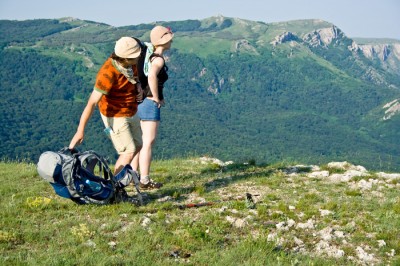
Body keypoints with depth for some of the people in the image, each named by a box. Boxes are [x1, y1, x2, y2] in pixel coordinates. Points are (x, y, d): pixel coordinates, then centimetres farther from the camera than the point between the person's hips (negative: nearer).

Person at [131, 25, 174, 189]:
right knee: (148, 142, -5)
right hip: (150, 103, -9)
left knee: (139, 141, 16)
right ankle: (144, 181, -1)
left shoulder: (150, 56, 13)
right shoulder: (159, 59, -15)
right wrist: (157, 98, -24)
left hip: (139, 101, 9)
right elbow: (152, 76, -35)